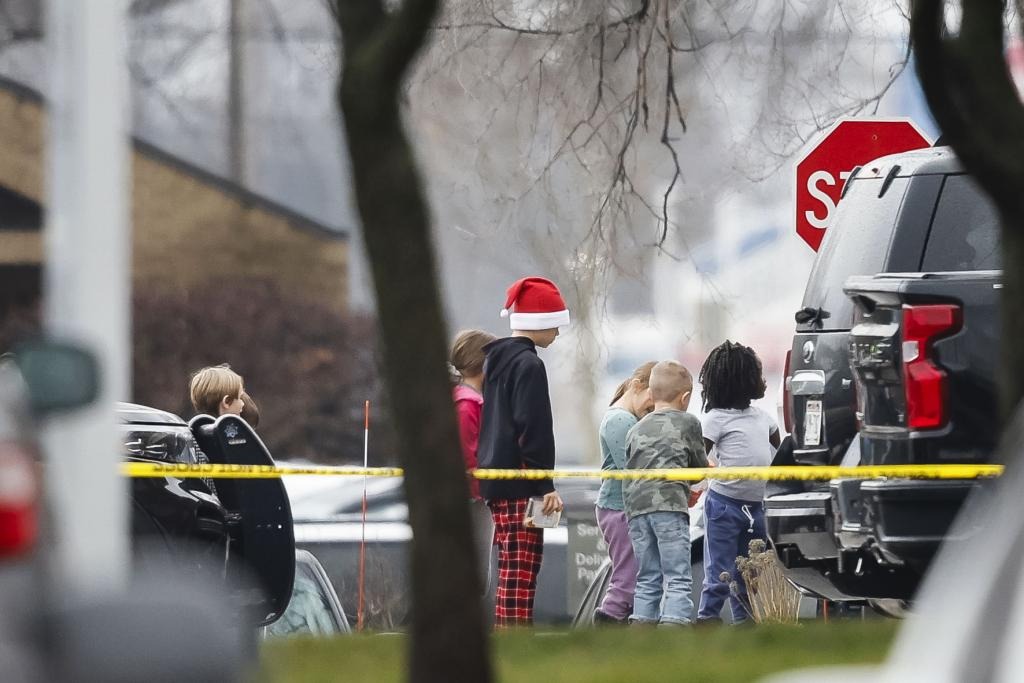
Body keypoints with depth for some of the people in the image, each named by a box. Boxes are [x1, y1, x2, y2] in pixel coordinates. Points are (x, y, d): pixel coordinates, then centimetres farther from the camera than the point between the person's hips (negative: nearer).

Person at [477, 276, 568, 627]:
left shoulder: (495, 360, 17)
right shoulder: (528, 364, -12)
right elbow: (534, 430, -17)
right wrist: (546, 486, -16)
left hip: (495, 479, 10)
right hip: (520, 485, -10)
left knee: (514, 574, 13)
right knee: (520, 574, -11)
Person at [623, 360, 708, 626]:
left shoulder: (636, 430, 23)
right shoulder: (687, 423, 10)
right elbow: (700, 467, 16)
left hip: (636, 506, 5)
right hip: (670, 505, -5)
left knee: (647, 581, 11)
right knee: (678, 580, -7)